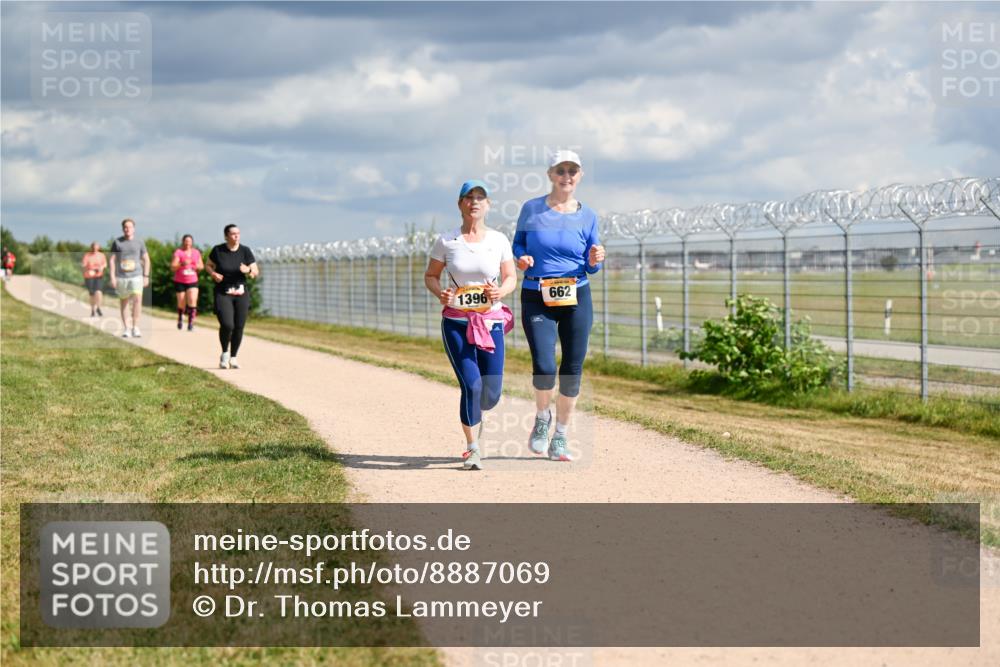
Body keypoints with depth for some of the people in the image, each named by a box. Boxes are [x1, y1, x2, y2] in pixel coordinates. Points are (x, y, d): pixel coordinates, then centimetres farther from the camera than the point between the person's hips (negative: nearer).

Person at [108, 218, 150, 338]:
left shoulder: (140, 242, 5)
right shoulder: (117, 242, 3)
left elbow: (146, 259, 10)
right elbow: (112, 260, 3)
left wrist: (146, 276, 3)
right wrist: (112, 277, -5)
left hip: (136, 276, -1)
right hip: (121, 277, 1)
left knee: (137, 300, -16)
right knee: (123, 302, 7)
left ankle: (135, 327, -13)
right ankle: (126, 328, 15)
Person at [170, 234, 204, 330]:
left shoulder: (196, 252, 7)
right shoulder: (178, 252, -5)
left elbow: (201, 265, 17)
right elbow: (172, 267, -12)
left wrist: (198, 266, -7)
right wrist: (181, 264, -30)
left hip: (193, 282, 2)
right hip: (180, 282, -2)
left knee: (192, 300, -18)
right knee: (181, 304, 6)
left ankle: (191, 322, -14)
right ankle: (180, 318, 35)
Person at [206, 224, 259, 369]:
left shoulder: (245, 251, -2)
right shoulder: (218, 250, -4)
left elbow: (256, 272, 2)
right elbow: (208, 265, 11)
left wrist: (248, 271, -20)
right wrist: (213, 274, -9)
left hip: (241, 293, 2)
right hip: (222, 294, -2)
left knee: (239, 327, -1)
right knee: (227, 325, -18)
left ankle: (233, 357, 18)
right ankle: (224, 353, 9)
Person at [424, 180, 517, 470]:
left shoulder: (498, 240, 3)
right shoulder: (446, 241, 0)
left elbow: (511, 278, 9)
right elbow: (430, 275, 8)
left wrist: (501, 291, -13)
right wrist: (439, 293, -13)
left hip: (491, 322, 2)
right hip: (456, 322, -2)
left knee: (492, 392, 0)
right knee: (471, 384, -15)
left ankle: (474, 417, 38)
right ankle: (472, 448, 1)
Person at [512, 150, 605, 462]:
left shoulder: (587, 216, 4)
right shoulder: (531, 209, 1)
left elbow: (591, 266, 10)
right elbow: (518, 244, 12)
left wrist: (595, 260, -13)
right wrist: (521, 259, -10)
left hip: (577, 298, 2)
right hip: (536, 299, -2)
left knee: (572, 370, 3)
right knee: (544, 368, -16)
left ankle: (560, 439, 19)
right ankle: (542, 417, 17)